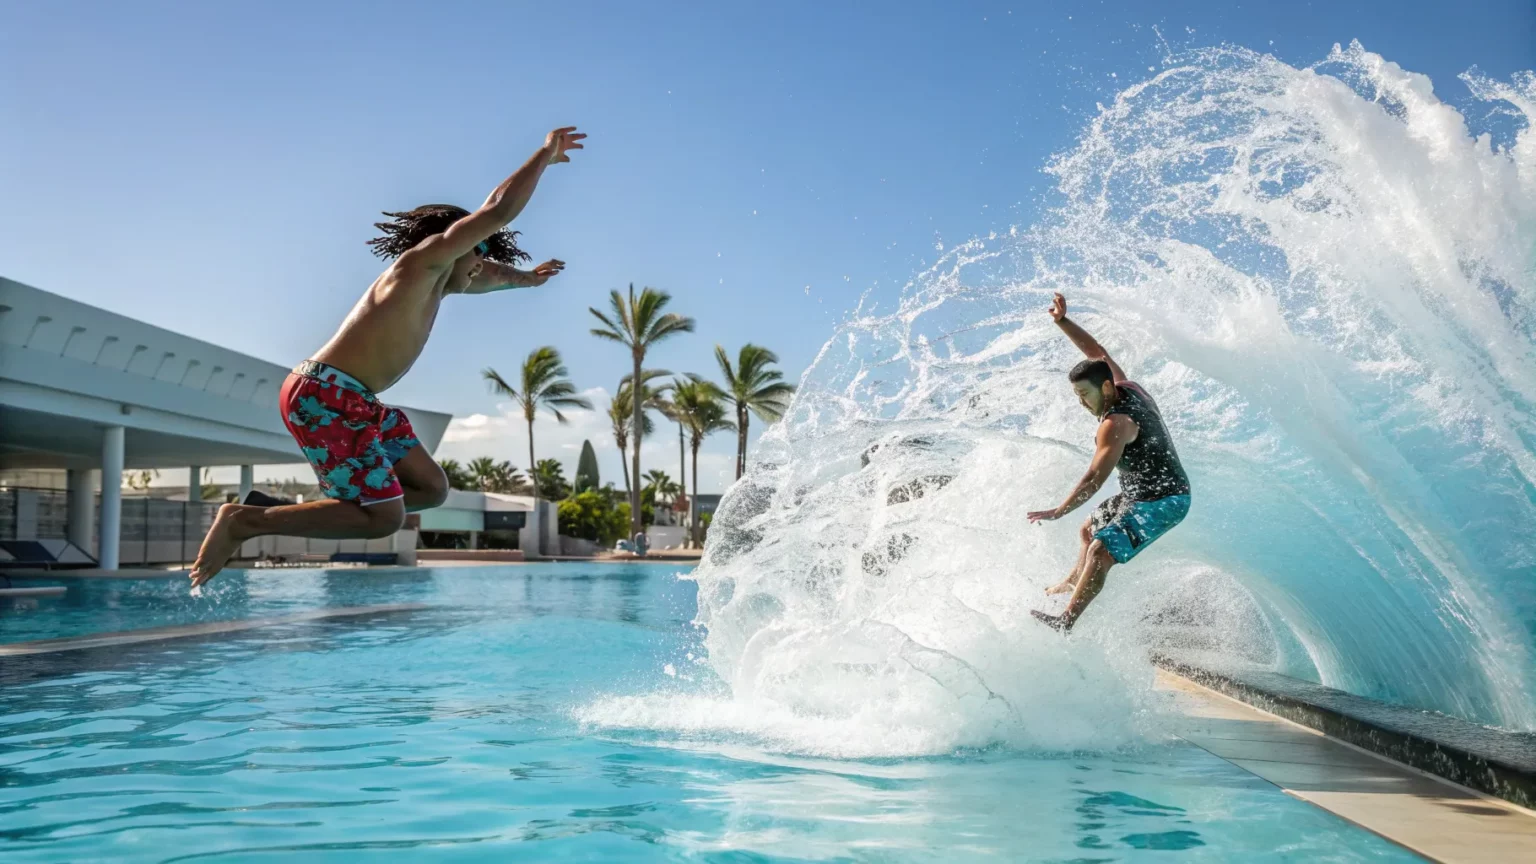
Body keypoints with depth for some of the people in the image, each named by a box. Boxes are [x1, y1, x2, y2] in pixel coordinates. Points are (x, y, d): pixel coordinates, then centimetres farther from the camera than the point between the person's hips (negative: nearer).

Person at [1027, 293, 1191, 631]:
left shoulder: (1115, 424, -26)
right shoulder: (1127, 387, 1)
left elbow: (1095, 479, -29)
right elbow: (1097, 352, 14)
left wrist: (1058, 512, -28)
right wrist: (1062, 321, 6)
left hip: (1160, 503, -11)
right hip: (1141, 495, 11)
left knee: (1100, 554, -22)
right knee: (1090, 531, 26)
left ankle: (1066, 622, -26)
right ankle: (1073, 582, 48)